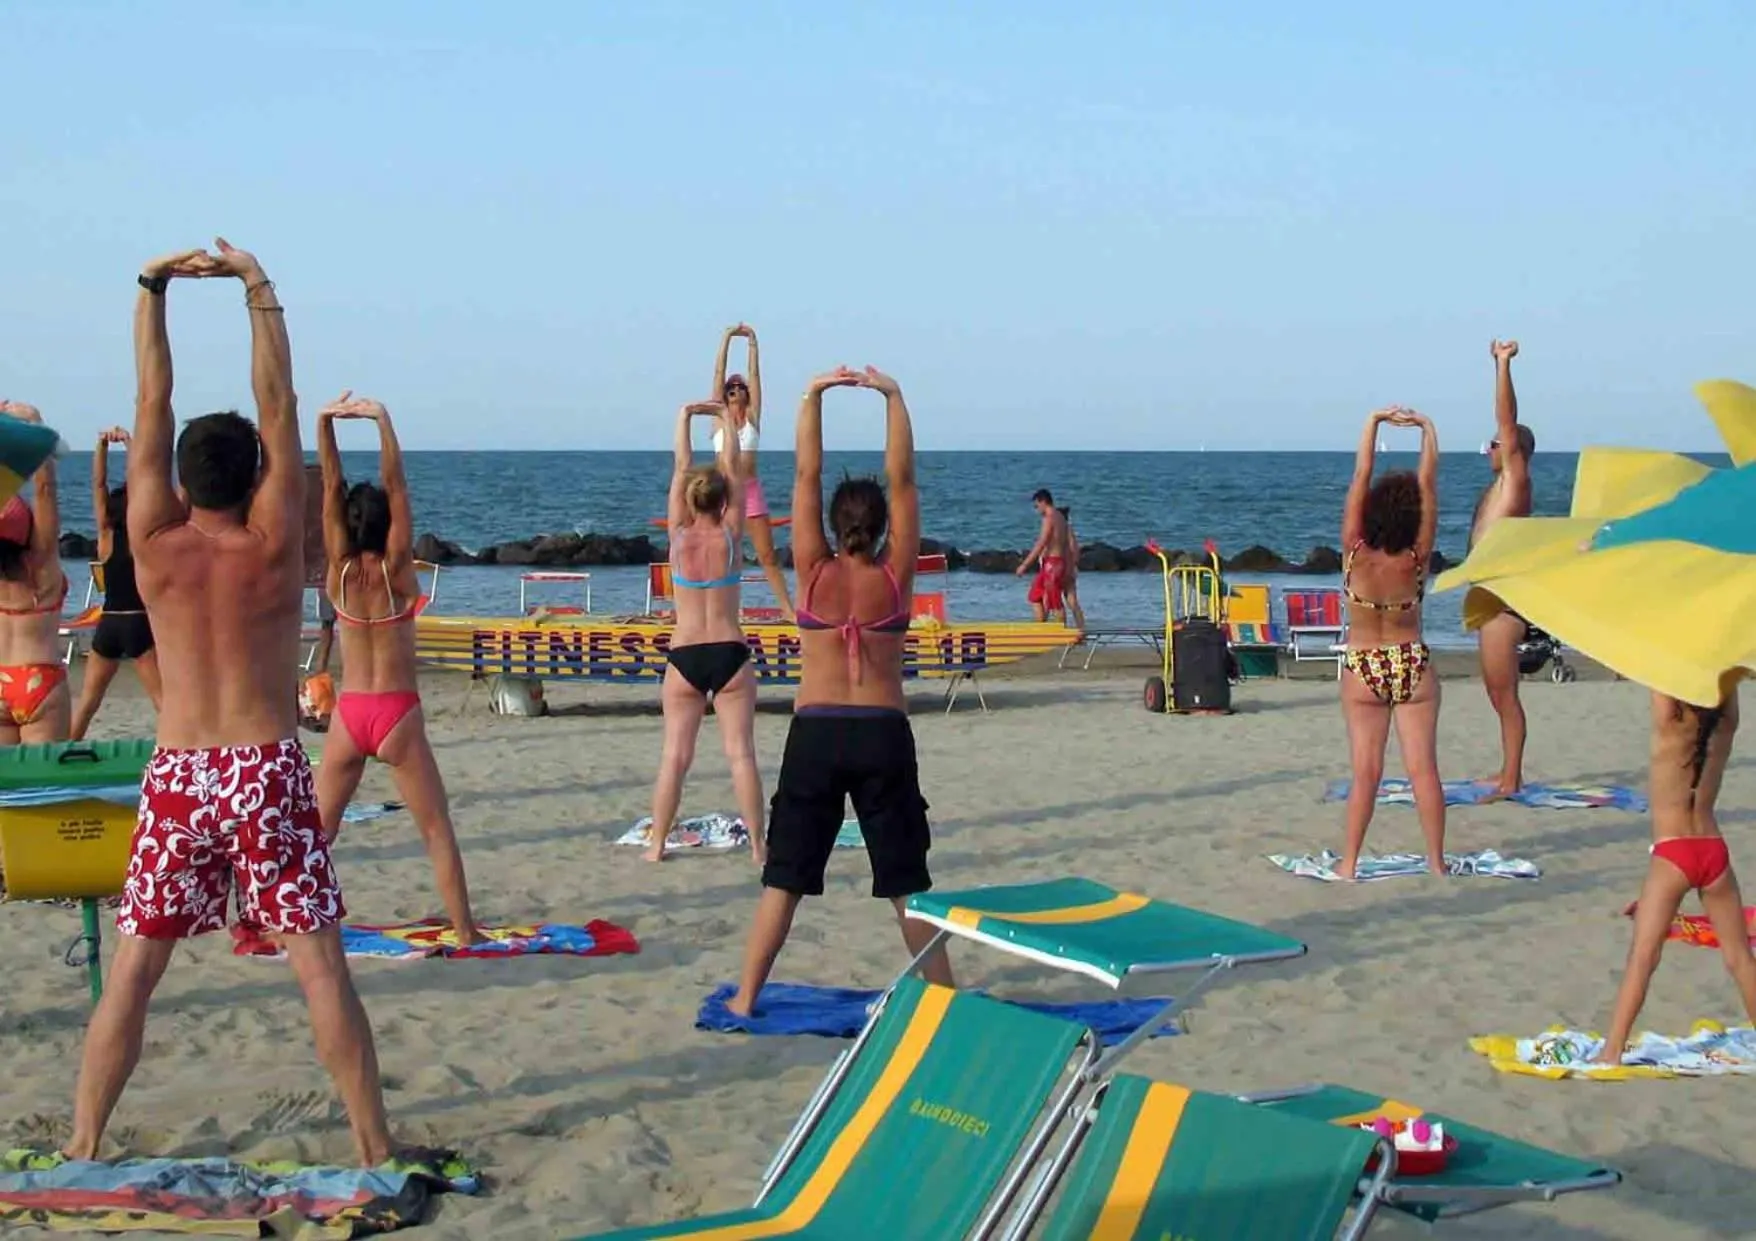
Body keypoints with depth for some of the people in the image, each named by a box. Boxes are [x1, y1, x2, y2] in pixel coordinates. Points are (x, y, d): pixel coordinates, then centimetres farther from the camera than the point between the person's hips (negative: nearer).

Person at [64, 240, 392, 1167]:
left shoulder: (155, 544, -2)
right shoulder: (272, 545, -6)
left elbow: (153, 405, 2)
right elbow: (278, 407, -3)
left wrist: (153, 289, 5)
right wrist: (258, 289, 0)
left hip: (177, 775, 2)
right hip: (267, 772, -2)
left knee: (133, 969, 9)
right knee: (319, 963, 1)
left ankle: (83, 1143, 12)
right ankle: (373, 1143, 3)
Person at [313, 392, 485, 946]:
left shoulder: (340, 571, -3)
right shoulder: (396, 571, -9)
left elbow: (332, 490, -8)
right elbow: (396, 488, -15)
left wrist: (325, 422, -15)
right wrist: (384, 423, -23)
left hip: (348, 713, 2)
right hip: (398, 715, -2)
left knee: (317, 829, 12)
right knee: (437, 829, 5)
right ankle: (465, 931, 3)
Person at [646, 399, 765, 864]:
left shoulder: (679, 536, -3)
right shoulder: (730, 536, -4)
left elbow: (681, 470, 4)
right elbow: (733, 469, 3)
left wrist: (685, 417, 12)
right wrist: (726, 418, 12)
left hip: (684, 656, 1)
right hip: (729, 653, -1)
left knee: (675, 755, 4)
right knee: (741, 752, 0)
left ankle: (657, 844, 5)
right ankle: (757, 844, 0)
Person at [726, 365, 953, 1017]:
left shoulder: (814, 574, -1)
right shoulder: (894, 577, -3)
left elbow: (806, 474, -2)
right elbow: (901, 479, -2)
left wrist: (814, 396, -3)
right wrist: (893, 398, -6)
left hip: (816, 732, 0)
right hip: (883, 736, 0)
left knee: (785, 877, 6)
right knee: (907, 880, 7)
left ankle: (745, 998, 7)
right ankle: (942, 994, 9)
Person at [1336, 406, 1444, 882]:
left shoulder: (1356, 554, -15)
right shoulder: (1416, 559, -15)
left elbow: (1360, 478, -12)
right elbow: (1429, 484, -12)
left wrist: (1375, 422, -7)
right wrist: (1427, 428, -5)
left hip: (1363, 669, 0)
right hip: (1413, 667, 0)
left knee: (1366, 771, 3)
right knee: (1423, 768, 3)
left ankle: (1349, 863, 3)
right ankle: (1436, 860, 6)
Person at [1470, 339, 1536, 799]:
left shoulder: (1515, 479, -8)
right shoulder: (1502, 483, 14)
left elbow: (1509, 426, -18)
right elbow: (1507, 425, 22)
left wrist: (1504, 366, -21)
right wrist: (1500, 366, 25)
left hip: (1504, 600, -10)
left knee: (1504, 694, -7)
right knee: (1500, 694, 14)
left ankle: (1512, 780, -5)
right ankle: (1507, 774, 20)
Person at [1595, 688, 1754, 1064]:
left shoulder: (1671, 726, -11)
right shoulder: (1724, 728, -1)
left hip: (1672, 854, -4)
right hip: (1714, 852, 4)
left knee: (1642, 958, -6)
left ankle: (1611, 1052, -10)